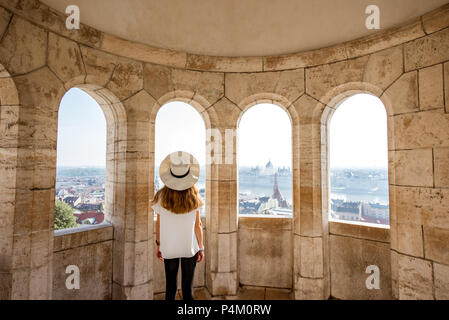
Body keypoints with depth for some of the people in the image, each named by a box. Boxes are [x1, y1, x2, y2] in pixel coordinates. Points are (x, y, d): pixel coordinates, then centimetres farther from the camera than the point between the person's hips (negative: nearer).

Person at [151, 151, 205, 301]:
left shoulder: (161, 196, -13)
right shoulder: (194, 197, -13)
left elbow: (159, 223, -4)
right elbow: (198, 225, -7)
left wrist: (158, 245, 10)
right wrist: (201, 247, 4)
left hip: (169, 248, 1)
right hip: (190, 248, 0)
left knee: (170, 286, 19)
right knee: (188, 287, 15)